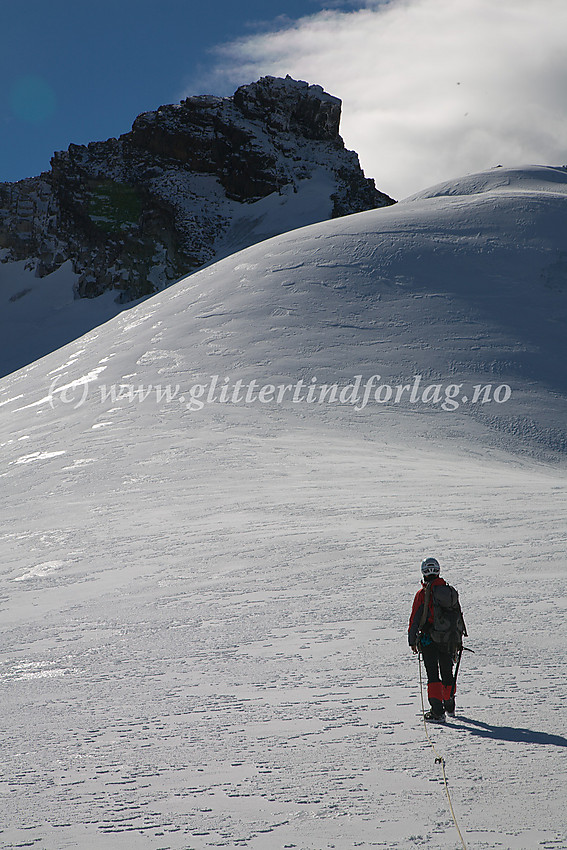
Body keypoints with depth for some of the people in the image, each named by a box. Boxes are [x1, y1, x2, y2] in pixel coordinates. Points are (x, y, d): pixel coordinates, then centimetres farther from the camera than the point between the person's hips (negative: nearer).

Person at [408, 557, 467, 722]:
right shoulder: (450, 591, 3)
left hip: (429, 640, -5)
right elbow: (458, 615, 11)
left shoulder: (422, 593, -11)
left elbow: (415, 618, -9)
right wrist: (459, 640, 20)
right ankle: (449, 706, 35)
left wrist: (412, 640, 1)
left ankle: (437, 711, -10)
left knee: (433, 675, -2)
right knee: (447, 672, 19)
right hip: (450, 640, 5)